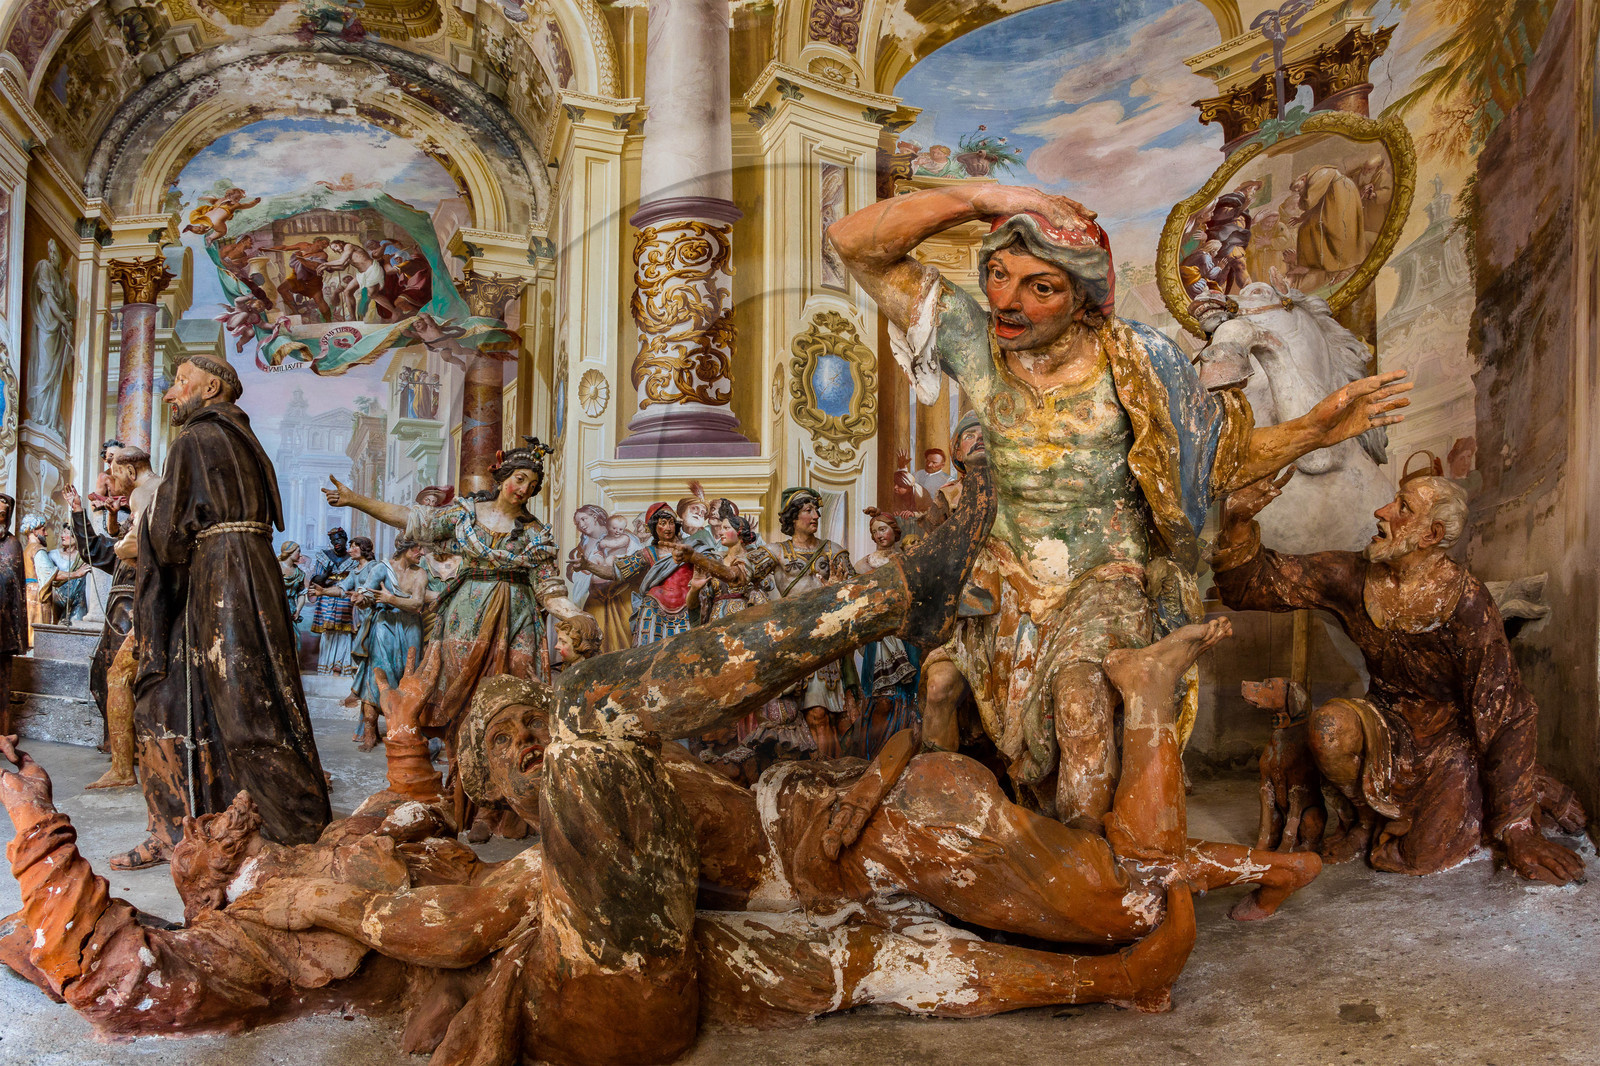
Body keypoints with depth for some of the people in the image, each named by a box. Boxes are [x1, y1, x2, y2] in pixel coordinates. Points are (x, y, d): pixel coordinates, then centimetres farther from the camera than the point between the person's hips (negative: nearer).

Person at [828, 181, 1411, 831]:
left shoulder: (1136, 368, -15)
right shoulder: (973, 340, -11)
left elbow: (1228, 460, -3)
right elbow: (856, 242, -17)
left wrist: (1314, 430, -22)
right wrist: (982, 199, -27)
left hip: (1110, 580, -4)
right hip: (1014, 577, 4)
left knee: (1080, 694, -31)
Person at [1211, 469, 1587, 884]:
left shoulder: (1466, 603, -25)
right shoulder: (1352, 578, -13)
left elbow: (1506, 717, -19)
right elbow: (1251, 584, -13)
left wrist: (1517, 831, -15)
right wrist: (1238, 519, -34)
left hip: (1451, 737, -2)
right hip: (1390, 724, 3)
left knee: (1420, 858, -6)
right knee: (1331, 723, -29)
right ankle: (1365, 818, 3)